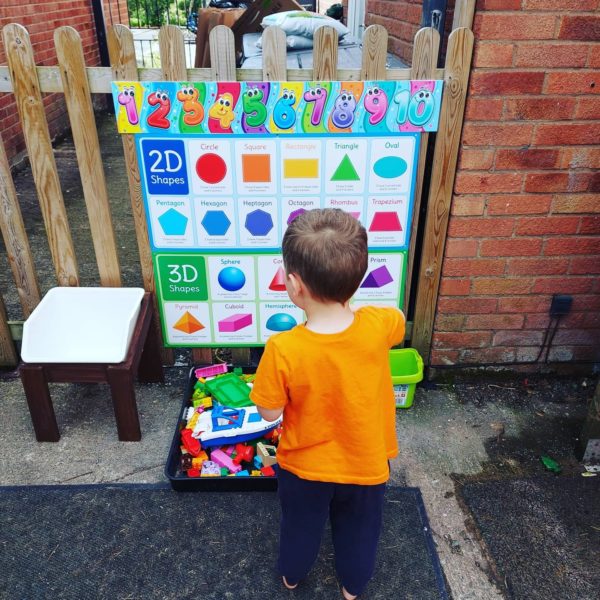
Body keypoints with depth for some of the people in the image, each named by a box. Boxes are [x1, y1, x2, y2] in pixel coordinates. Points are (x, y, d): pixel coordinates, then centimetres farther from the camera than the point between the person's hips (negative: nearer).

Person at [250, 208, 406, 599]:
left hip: (305, 467, -1)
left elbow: (270, 413, -17)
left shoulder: (284, 350, -33)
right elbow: (400, 319, 0)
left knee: (300, 526, 30)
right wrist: (347, 306, -2)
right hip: (365, 465, 2)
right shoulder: (378, 326, -26)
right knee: (359, 530, 30)